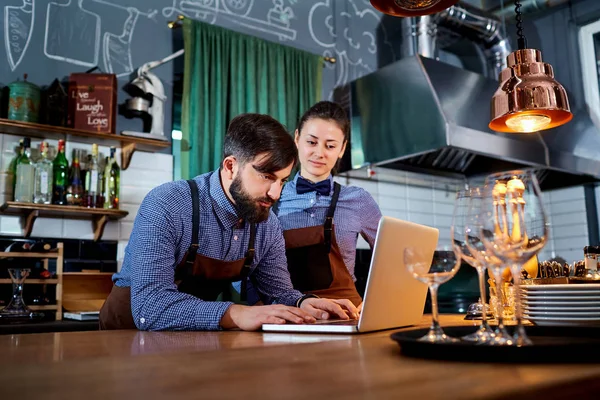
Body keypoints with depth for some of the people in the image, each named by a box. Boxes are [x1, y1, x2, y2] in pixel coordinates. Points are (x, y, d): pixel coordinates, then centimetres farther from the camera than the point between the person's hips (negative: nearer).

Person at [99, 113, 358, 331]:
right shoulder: (165, 206, -24)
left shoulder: (267, 227, -6)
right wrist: (234, 314, -43)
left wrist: (303, 304, -19)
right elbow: (149, 307, -32)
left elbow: (279, 292, 3)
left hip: (201, 340, 3)